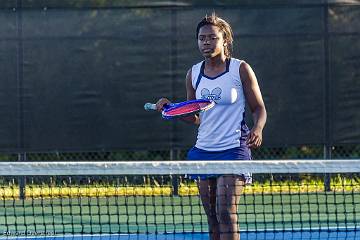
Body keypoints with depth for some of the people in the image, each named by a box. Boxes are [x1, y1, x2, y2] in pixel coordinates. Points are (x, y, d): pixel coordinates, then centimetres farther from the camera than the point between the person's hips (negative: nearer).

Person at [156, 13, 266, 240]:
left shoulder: (240, 69, -4)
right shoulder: (194, 74, 9)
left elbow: (259, 108, 1)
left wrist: (257, 130, -20)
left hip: (233, 150, -5)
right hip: (203, 150, 5)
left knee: (226, 213, -16)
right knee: (213, 219, 4)